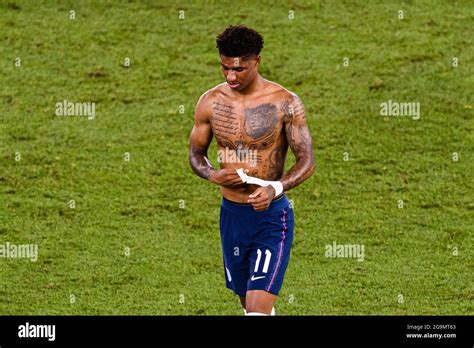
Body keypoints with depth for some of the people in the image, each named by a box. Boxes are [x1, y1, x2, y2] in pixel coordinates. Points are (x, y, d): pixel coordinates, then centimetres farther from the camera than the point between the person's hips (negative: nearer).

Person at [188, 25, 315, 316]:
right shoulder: (210, 102, -1)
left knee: (258, 309, -16)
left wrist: (275, 188, -29)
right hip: (231, 214, 5)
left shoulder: (286, 104, -12)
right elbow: (196, 153, 11)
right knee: (248, 301, 19)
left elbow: (307, 161, -11)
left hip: (271, 217, -5)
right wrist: (213, 175, -13)